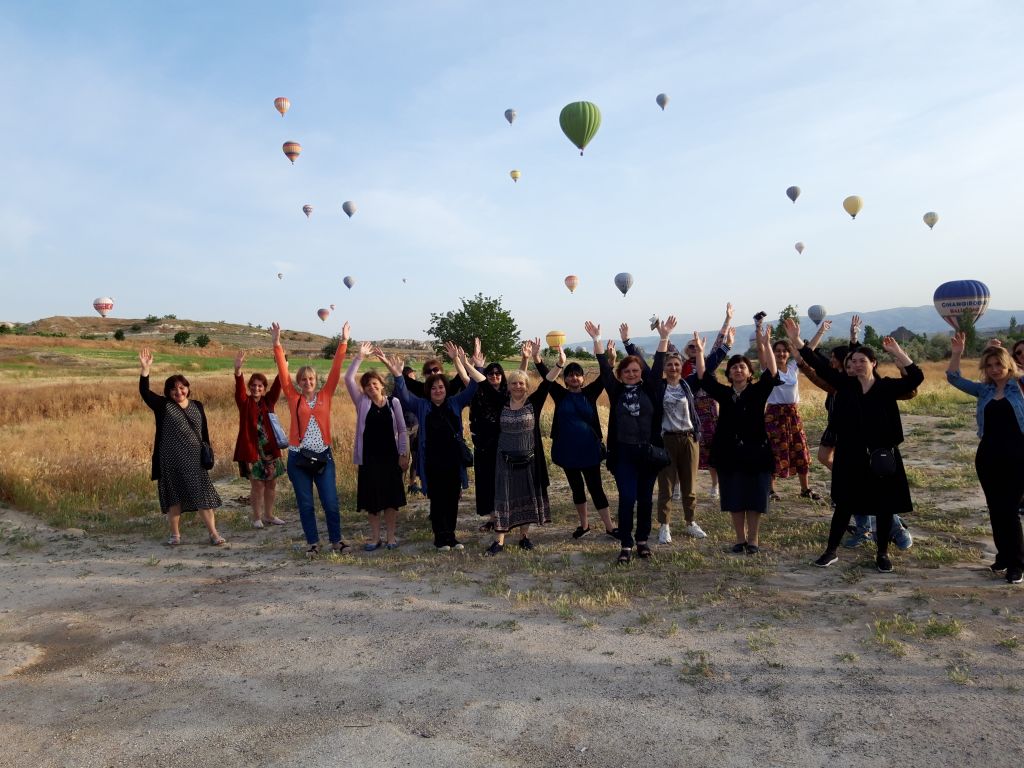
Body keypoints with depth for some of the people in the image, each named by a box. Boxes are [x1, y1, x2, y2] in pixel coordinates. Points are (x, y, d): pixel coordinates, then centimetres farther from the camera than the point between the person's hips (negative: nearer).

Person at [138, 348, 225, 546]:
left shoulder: (197, 406, 8)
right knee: (174, 497, 6)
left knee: (203, 495, -1)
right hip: (171, 461, -1)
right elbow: (144, 391, -12)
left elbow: (204, 432, 11)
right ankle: (175, 534, 19)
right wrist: (145, 368, -22)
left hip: (195, 460, 1)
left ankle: (213, 534, 3)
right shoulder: (163, 406, 2)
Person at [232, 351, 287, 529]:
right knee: (257, 484, 0)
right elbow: (239, 388, -20)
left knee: (271, 483, 10)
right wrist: (238, 369, -38)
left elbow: (277, 386, -8)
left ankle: (269, 515, 24)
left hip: (270, 448, 4)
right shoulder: (245, 402, -1)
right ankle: (257, 517, 15)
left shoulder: (268, 401, 7)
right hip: (251, 448, -4)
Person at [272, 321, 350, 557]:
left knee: (331, 502, 2)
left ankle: (336, 541, 17)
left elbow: (336, 371, 0)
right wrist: (277, 344, -10)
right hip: (298, 457, 0)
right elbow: (283, 373, -4)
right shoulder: (293, 398, 2)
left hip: (323, 456, 0)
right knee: (305, 504, 7)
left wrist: (343, 342, -5)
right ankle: (312, 543, 20)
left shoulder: (325, 395, 4)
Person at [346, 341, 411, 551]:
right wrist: (359, 357, -13)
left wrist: (404, 454, -3)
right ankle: (375, 537, 18)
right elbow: (348, 379, -8)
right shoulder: (362, 402, 3)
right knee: (371, 497, 6)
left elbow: (402, 430, 3)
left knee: (391, 496, 5)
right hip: (369, 456, 0)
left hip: (390, 456, 0)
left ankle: (391, 536, 17)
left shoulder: (393, 402, 2)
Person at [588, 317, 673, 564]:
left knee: (645, 498, 9)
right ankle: (626, 544, 4)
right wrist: (597, 340, -6)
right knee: (627, 498, -4)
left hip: (648, 451, 1)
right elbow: (604, 368, -1)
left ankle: (642, 540, 23)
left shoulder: (650, 389, 4)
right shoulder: (616, 391, 3)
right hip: (623, 453, -1)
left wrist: (664, 337, -11)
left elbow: (658, 366, -4)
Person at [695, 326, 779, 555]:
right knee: (733, 499, 7)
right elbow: (704, 377, 0)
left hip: (755, 451, -2)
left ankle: (753, 539, 17)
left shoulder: (758, 391, -1)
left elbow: (771, 374, -15)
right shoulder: (723, 393, 6)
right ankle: (740, 538, 21)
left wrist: (766, 345, -24)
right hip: (728, 452, 2)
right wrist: (699, 351, -9)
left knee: (754, 498, 3)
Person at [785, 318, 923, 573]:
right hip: (850, 456, 1)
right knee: (844, 504, 9)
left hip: (882, 455, -1)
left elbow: (916, 377, -15)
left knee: (884, 507, 8)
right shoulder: (846, 385, 2)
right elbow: (820, 366, -3)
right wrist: (796, 340, -10)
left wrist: (897, 352, -23)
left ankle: (882, 554, 24)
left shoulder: (887, 387, -3)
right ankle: (831, 551, 19)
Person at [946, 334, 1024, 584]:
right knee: (995, 509, 12)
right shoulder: (983, 390, 8)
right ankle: (1003, 556, 27)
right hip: (988, 457, 4)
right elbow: (954, 378, 2)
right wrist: (956, 353, -10)